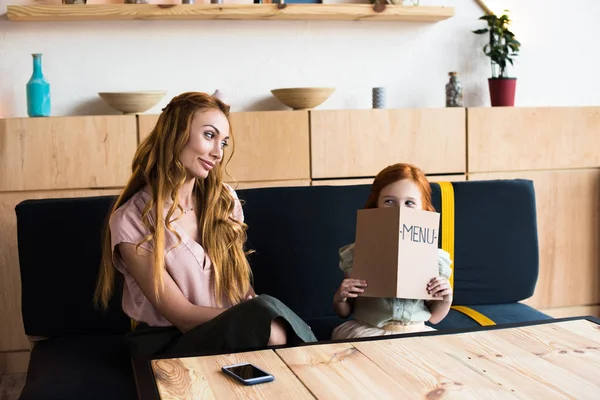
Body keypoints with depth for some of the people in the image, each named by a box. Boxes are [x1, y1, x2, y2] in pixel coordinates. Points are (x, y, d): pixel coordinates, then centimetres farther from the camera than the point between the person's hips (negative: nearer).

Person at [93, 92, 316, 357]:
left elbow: (242, 284, 11)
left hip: (232, 333, 5)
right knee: (264, 316, -34)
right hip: (169, 348, -5)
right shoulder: (130, 222, -10)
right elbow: (183, 317, -12)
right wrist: (259, 317, -22)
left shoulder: (224, 200, 7)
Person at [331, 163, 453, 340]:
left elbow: (433, 318, 12)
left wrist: (446, 300, -8)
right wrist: (339, 299, -12)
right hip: (367, 331, -2)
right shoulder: (357, 254, -3)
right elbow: (345, 312, 9)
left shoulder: (435, 258, 1)